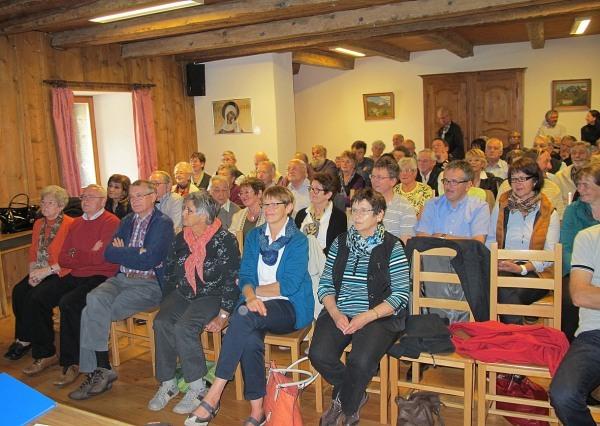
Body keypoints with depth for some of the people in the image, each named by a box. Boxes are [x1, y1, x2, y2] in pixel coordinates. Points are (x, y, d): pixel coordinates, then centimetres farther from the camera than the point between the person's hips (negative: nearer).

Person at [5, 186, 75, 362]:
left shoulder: (70, 225, -9)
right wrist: (33, 271, -2)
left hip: (60, 273, -7)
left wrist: (47, 270, -17)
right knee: (18, 291, -17)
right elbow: (33, 253, 16)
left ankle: (25, 340, -5)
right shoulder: (38, 224, 15)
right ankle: (23, 339, -5)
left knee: (36, 296, -25)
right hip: (39, 273, 7)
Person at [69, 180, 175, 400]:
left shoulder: (163, 223, -3)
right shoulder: (127, 221, 18)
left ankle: (99, 371, -6)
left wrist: (123, 252, -2)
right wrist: (137, 253, -7)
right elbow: (109, 253, 7)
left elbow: (149, 260, -15)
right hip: (121, 279, 6)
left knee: (93, 312, -21)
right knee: (94, 300, -24)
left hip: (149, 284, -6)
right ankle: (101, 371, -18)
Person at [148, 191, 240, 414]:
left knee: (184, 327, -29)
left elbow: (232, 279, -12)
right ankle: (167, 384, -9)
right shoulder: (181, 238, 8)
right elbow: (169, 272, 16)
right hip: (183, 293, 6)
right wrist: (166, 302, 8)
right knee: (161, 322, -22)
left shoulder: (224, 240, -11)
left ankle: (197, 388, -14)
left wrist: (223, 315, -17)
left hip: (211, 295, -5)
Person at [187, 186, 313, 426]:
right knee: (250, 338, -31)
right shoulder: (254, 236, 14)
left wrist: (254, 290, -2)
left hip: (290, 308, -3)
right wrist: (250, 296, -15)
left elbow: (289, 285, -10)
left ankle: (213, 397, -30)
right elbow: (245, 277, 7)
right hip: (258, 306, 4)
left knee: (243, 315, -33)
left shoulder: (298, 241, -1)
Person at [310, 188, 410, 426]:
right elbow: (325, 284, 9)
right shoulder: (340, 242, 12)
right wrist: (336, 314, -9)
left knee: (361, 361, -29)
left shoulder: (392, 247, 0)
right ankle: (356, 396, 9)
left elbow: (401, 294, -5)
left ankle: (342, 403, 5)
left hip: (377, 316, -3)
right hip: (338, 313, 4)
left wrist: (367, 317, -16)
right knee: (319, 355, -21)